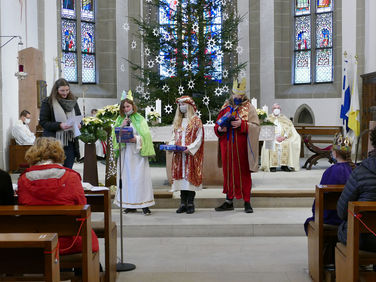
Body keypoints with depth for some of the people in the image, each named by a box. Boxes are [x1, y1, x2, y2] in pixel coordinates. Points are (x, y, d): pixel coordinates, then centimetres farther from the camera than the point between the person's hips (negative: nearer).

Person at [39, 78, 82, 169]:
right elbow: (43, 122, -7)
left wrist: (79, 124, -5)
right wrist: (59, 125, -20)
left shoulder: (73, 101, 10)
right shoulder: (48, 102, -3)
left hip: (70, 142, 4)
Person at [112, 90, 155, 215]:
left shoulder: (140, 119, 2)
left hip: (137, 153, -4)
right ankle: (130, 204, 7)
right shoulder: (119, 120, 15)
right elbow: (114, 134, 8)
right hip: (125, 153, 4)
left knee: (140, 177, -8)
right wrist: (121, 126, -6)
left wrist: (136, 139, -18)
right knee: (127, 177, 2)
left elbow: (146, 136, -4)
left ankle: (144, 204, -6)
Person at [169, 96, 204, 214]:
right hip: (179, 155, 5)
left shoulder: (196, 120, 0)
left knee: (190, 177, -6)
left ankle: (190, 203, -1)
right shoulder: (178, 121, 17)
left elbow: (199, 138, -6)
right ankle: (183, 203, 7)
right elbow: (174, 137, 18)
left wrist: (190, 148, -18)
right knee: (181, 177, 3)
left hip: (191, 154, -5)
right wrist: (171, 146, -2)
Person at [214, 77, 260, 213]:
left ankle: (247, 202, 6)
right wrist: (219, 129, -7)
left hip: (241, 147, -4)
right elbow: (216, 125, 15)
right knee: (228, 172, 7)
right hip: (227, 147, 4)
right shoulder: (226, 107, 13)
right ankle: (229, 201, 16)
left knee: (243, 173, -1)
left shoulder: (248, 107, 2)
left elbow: (256, 126, -6)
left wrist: (242, 124, -20)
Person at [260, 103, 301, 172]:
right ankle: (272, 166, -34)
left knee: (288, 144, -31)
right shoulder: (269, 118, 16)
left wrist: (284, 136, -12)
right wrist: (275, 137, -13)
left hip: (283, 138, 1)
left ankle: (284, 165, -29)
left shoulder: (284, 118, 21)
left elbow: (289, 128, 8)